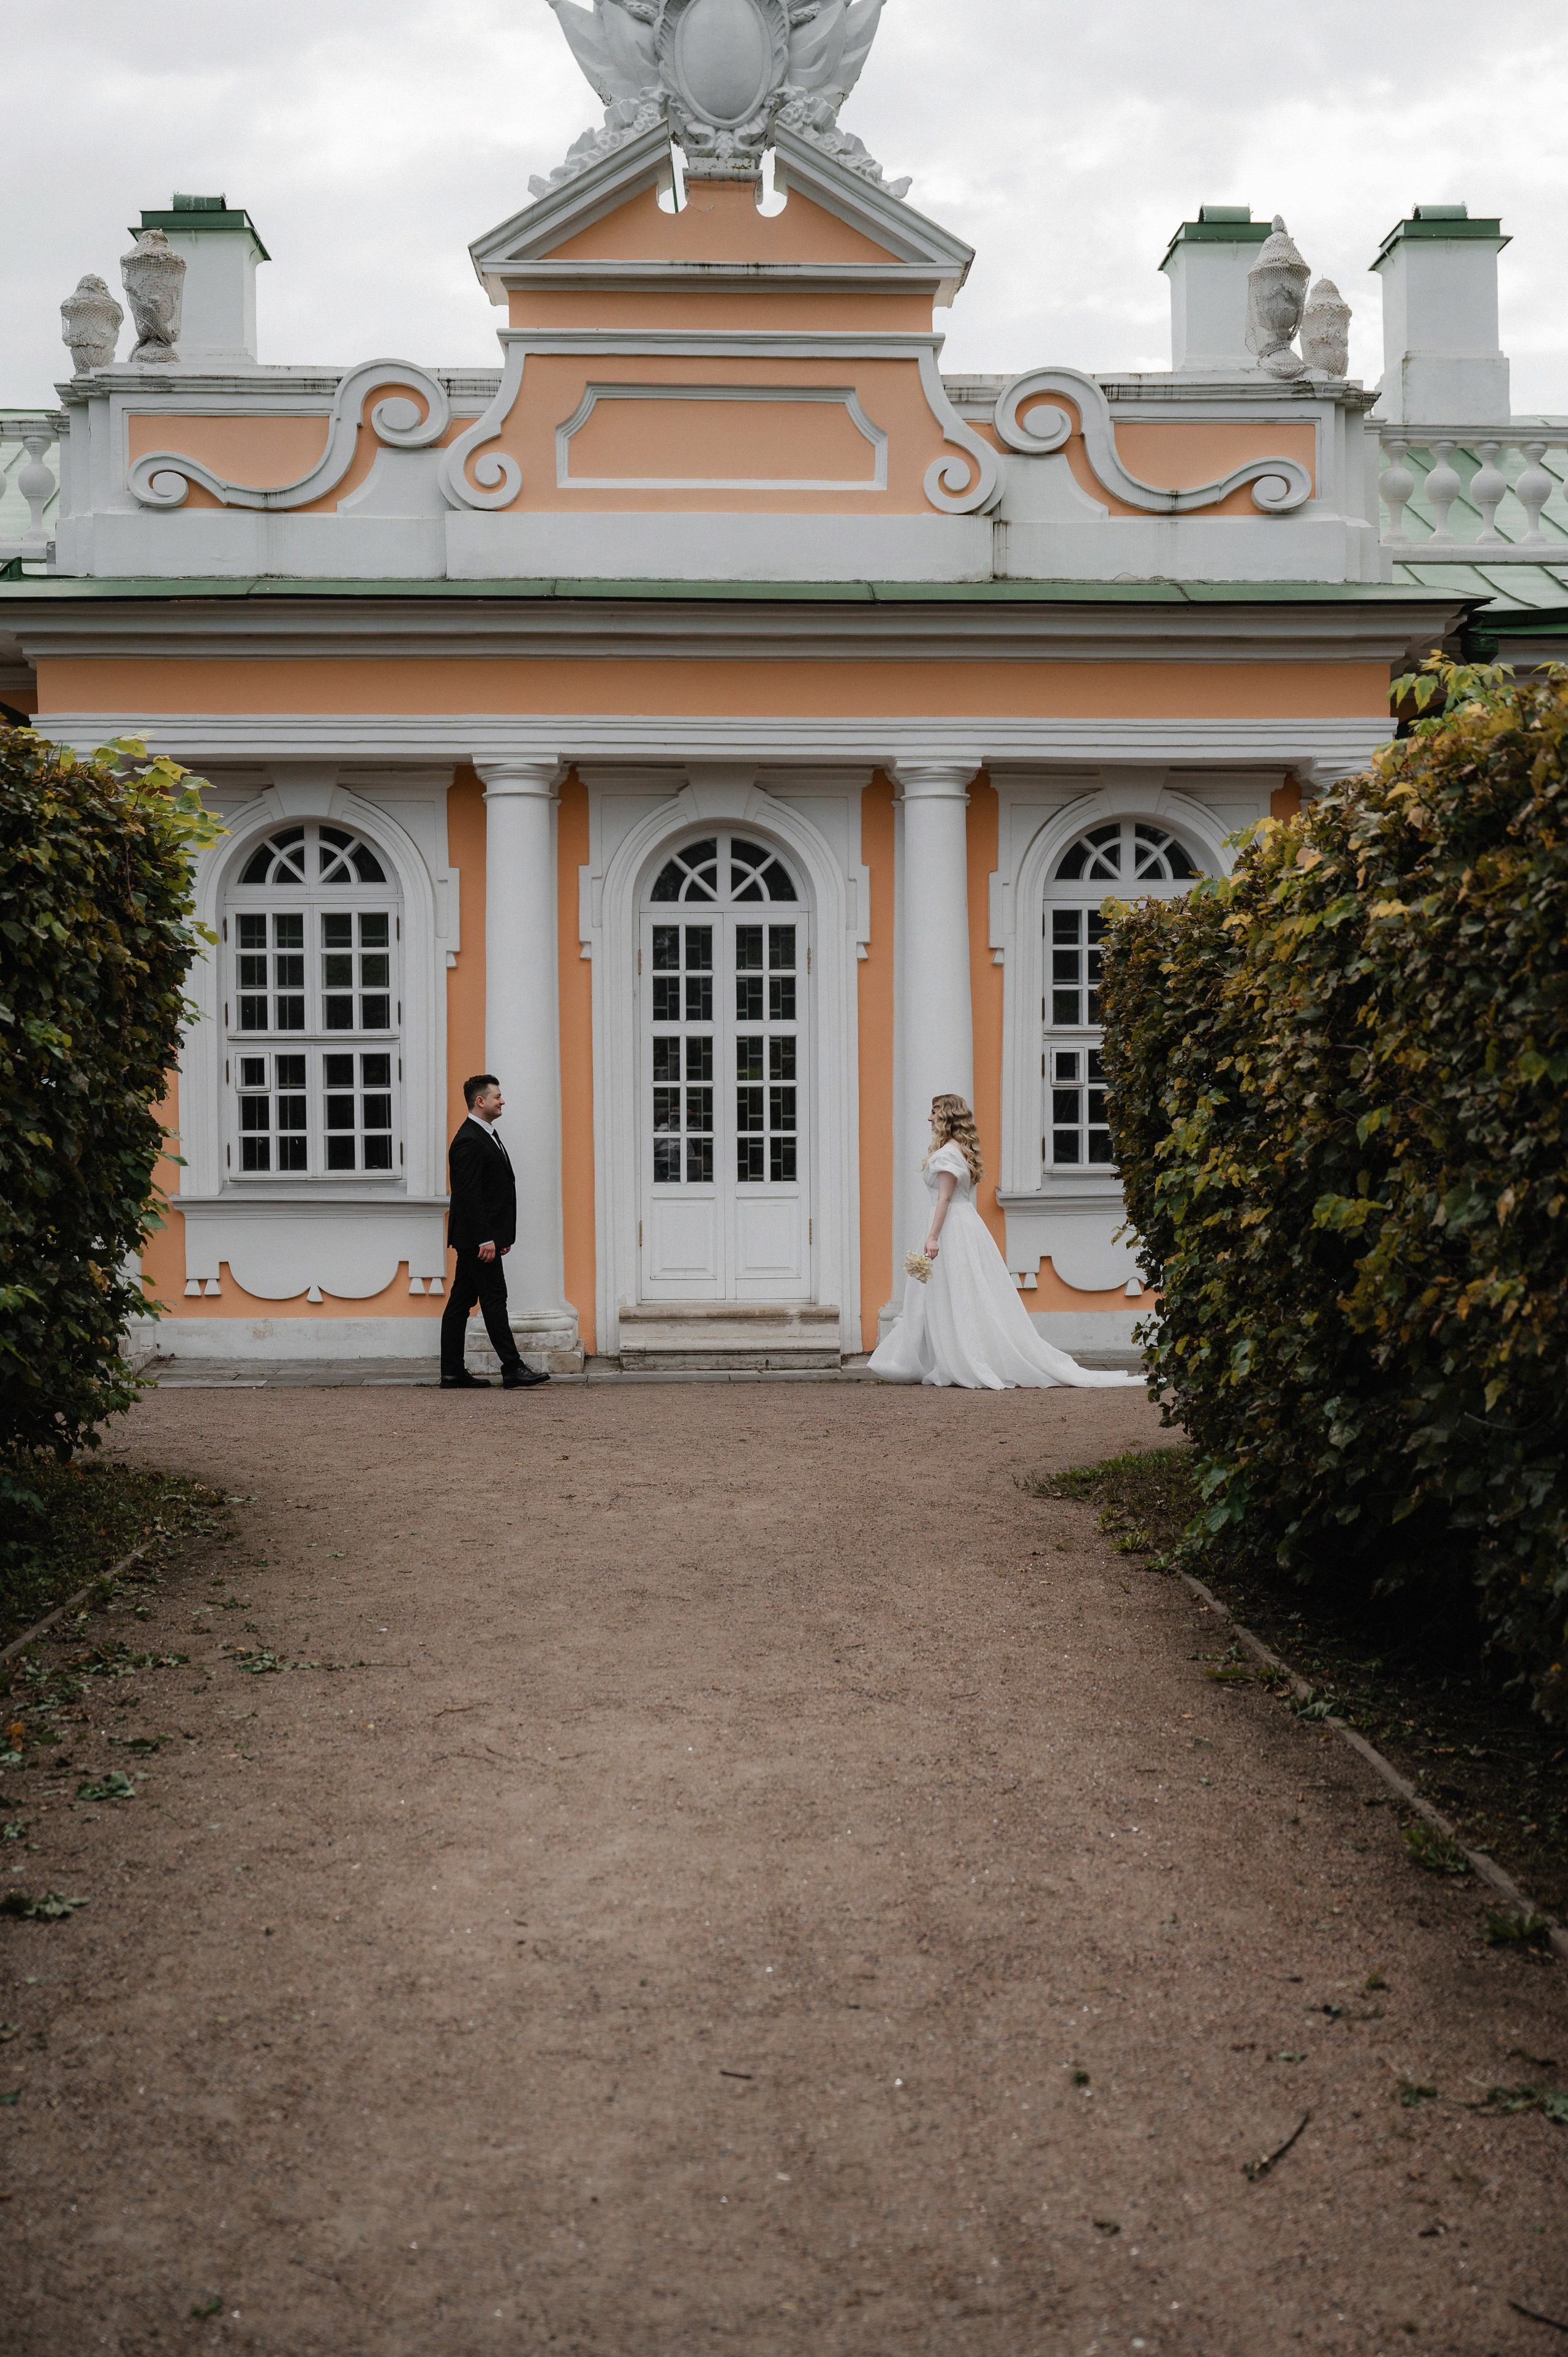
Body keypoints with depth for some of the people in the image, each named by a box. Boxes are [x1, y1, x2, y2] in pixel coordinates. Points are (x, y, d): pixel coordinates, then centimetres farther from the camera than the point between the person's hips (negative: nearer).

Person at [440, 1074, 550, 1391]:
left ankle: (452, 1373, 12)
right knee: (494, 1298, -7)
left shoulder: (487, 1136, 18)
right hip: (476, 1237, -10)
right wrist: (485, 1240, -23)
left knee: (461, 1301, 10)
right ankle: (512, 1369, -4)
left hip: (482, 1238, 10)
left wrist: (503, 1236, 19)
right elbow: (469, 1195, -21)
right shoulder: (469, 1141, -15)